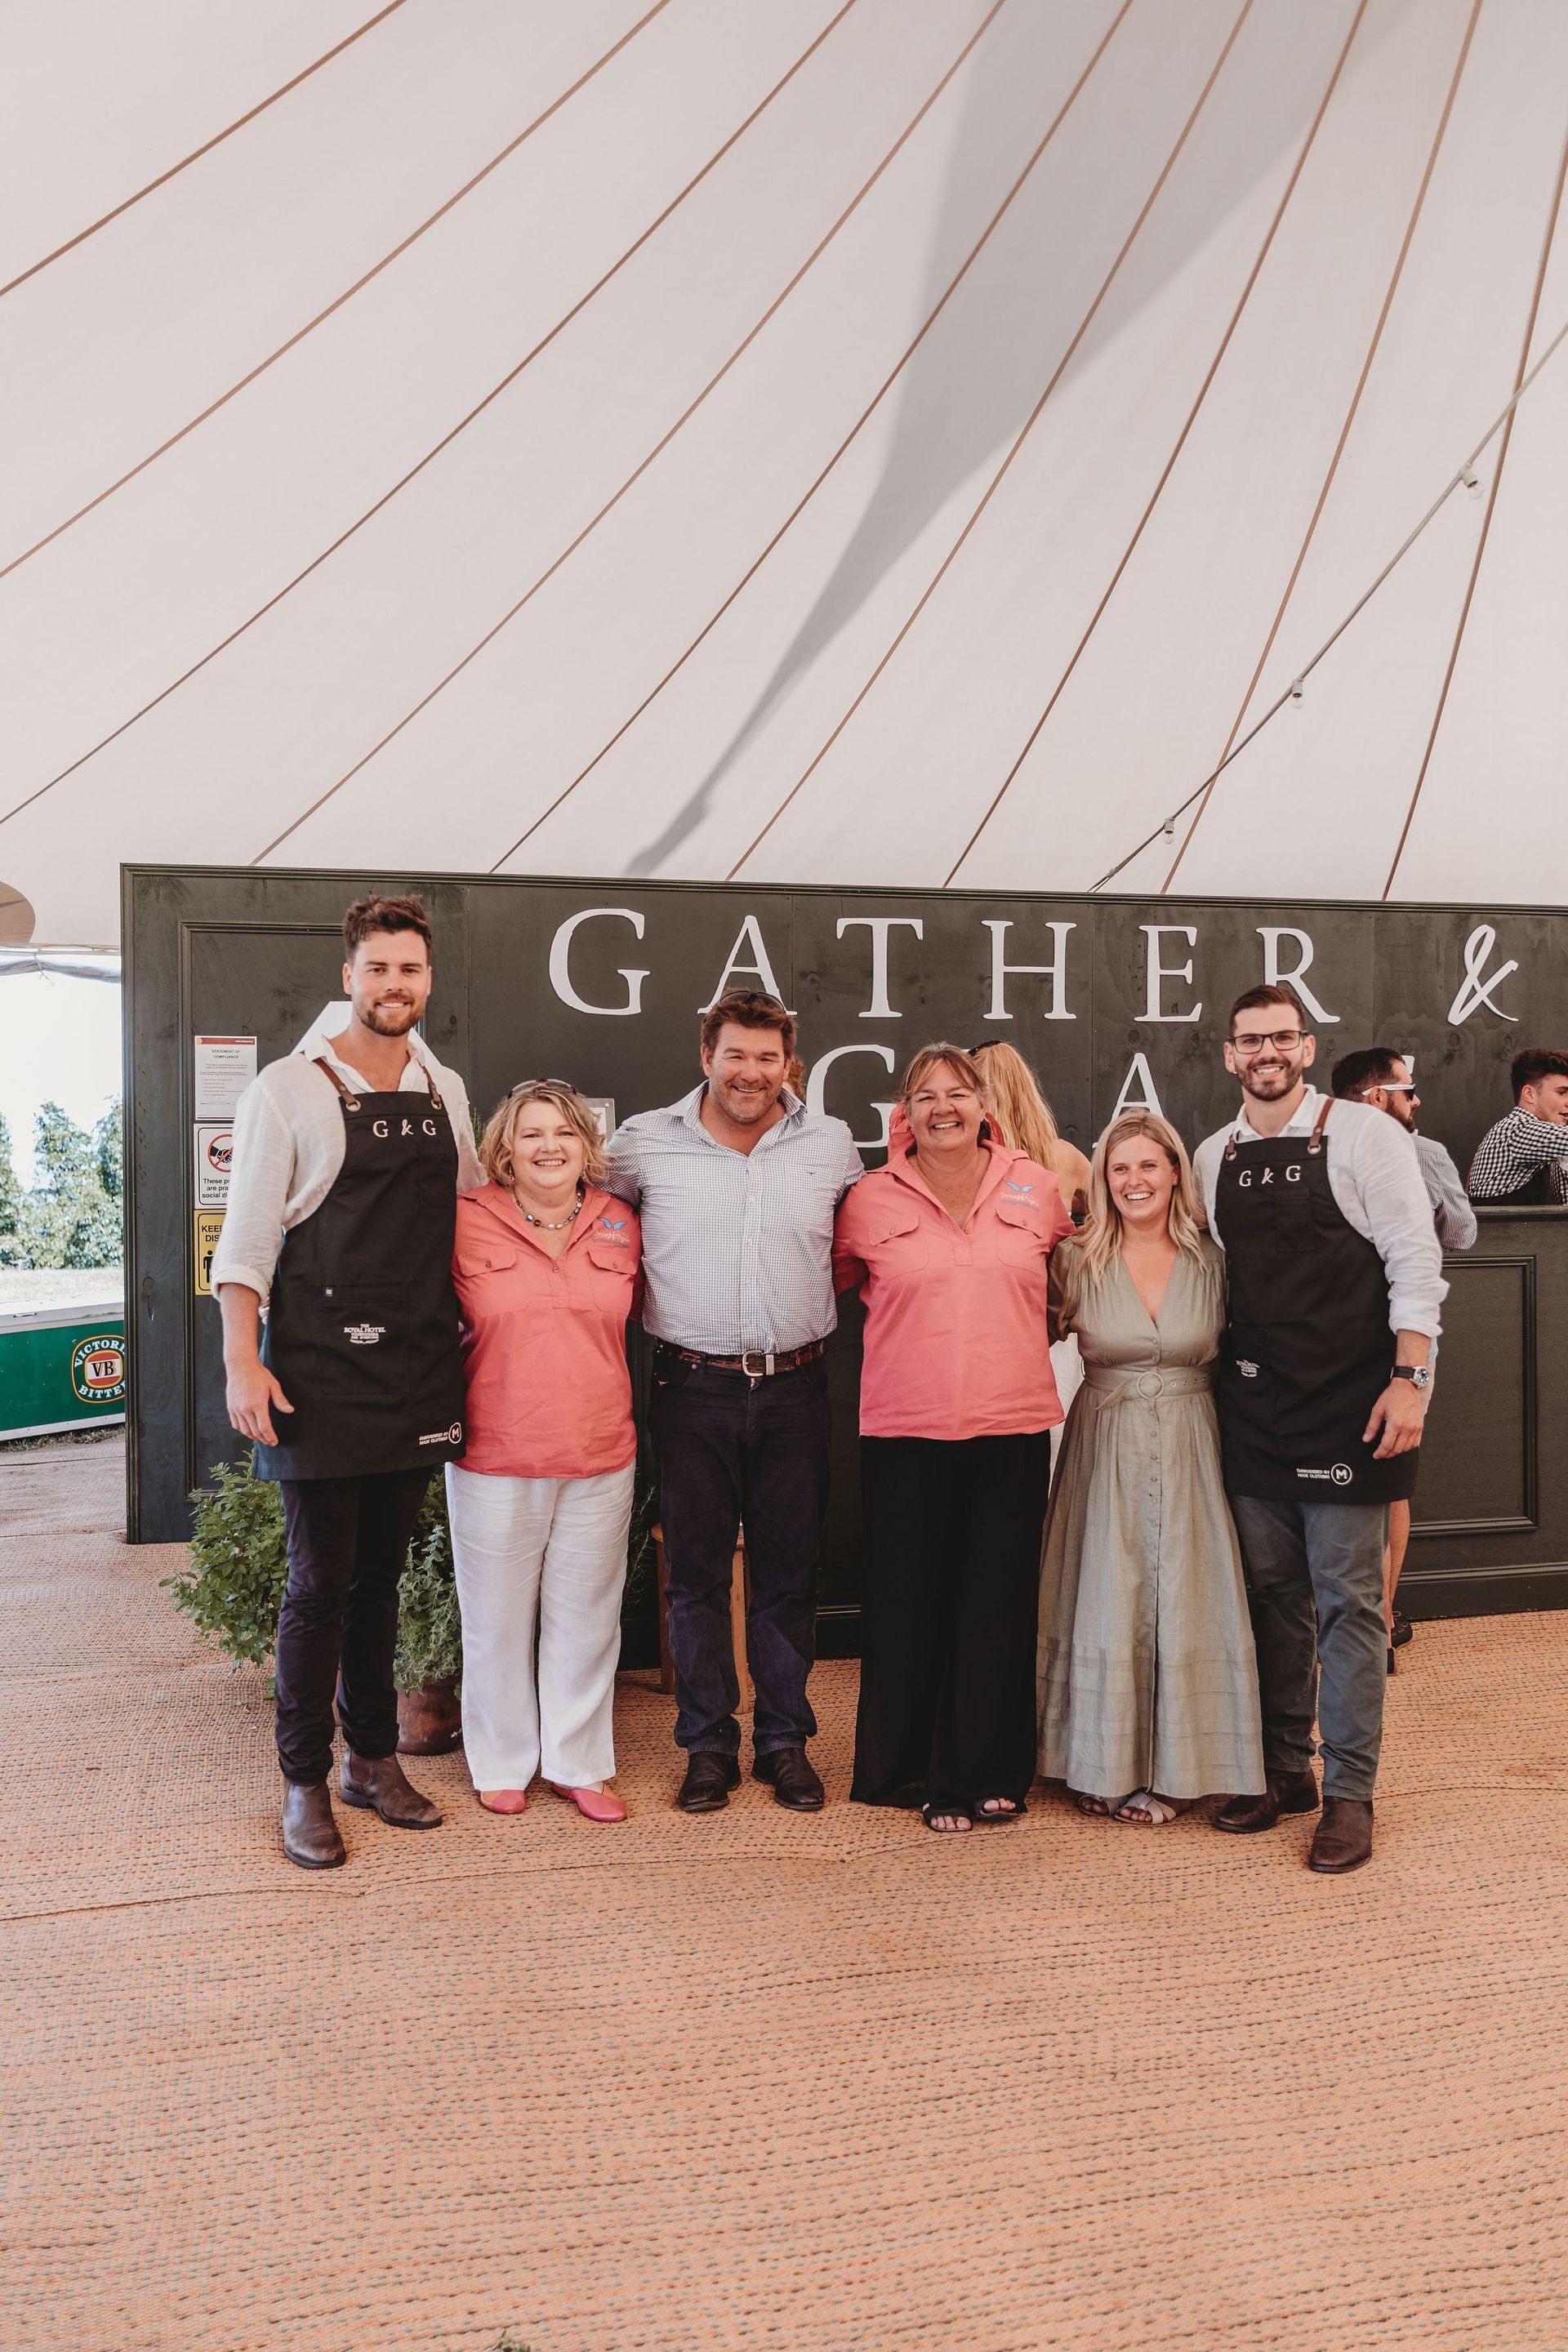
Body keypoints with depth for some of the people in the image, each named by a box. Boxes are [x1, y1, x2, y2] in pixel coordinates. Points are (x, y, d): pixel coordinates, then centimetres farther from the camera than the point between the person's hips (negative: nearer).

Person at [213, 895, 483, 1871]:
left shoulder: (446, 1091, 10)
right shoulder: (290, 1090, -5)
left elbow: (472, 1214, 21)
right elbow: (246, 1238, -7)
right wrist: (243, 1363, -13)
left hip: (420, 1376, 5)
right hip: (323, 1376, -4)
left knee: (383, 1575, 14)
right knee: (320, 1582, 1)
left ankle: (376, 1758, 27)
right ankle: (306, 1782, 15)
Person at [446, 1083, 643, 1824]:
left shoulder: (620, 1224, 4)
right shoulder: (467, 1222, -4)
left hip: (601, 1457, 3)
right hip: (497, 1457, -2)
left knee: (586, 1617, 12)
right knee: (498, 1617, 9)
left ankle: (579, 1764, 28)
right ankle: (502, 1765, 28)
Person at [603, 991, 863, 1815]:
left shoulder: (831, 1144, 5)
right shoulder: (645, 1142, 0)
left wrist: (816, 1291, 7)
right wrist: (657, 1300, 7)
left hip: (795, 1387, 1)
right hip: (693, 1386, -1)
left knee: (787, 1571, 8)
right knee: (696, 1571, 6)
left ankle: (784, 1740, 22)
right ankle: (708, 1744, 18)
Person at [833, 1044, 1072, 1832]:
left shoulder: (1036, 1186, 5)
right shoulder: (871, 1199, 1)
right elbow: (833, 1282, 16)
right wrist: (909, 1324, 9)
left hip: (1013, 1426, 1)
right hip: (905, 1430, -1)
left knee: (1000, 1600, 6)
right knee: (906, 1600, 4)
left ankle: (988, 1773, 21)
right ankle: (904, 1769, 20)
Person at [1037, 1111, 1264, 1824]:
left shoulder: (1212, 1263, 2)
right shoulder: (1077, 1263, -2)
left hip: (1190, 1451, 1)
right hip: (1105, 1453, -1)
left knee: (1186, 1602, 2)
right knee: (1106, 1603, 1)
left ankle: (1173, 1766, 15)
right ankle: (1107, 1765, 14)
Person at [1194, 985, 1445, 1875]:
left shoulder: (1363, 1134, -4)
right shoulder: (1213, 1157, 10)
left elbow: (1415, 1260, -7)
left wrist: (1408, 1380, -13)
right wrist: (1220, 1372, 11)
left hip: (1347, 1400, -4)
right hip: (1253, 1404, 5)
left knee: (1347, 1600, 0)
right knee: (1272, 1592, 11)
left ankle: (1350, 1793, 10)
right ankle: (1285, 1769, 24)